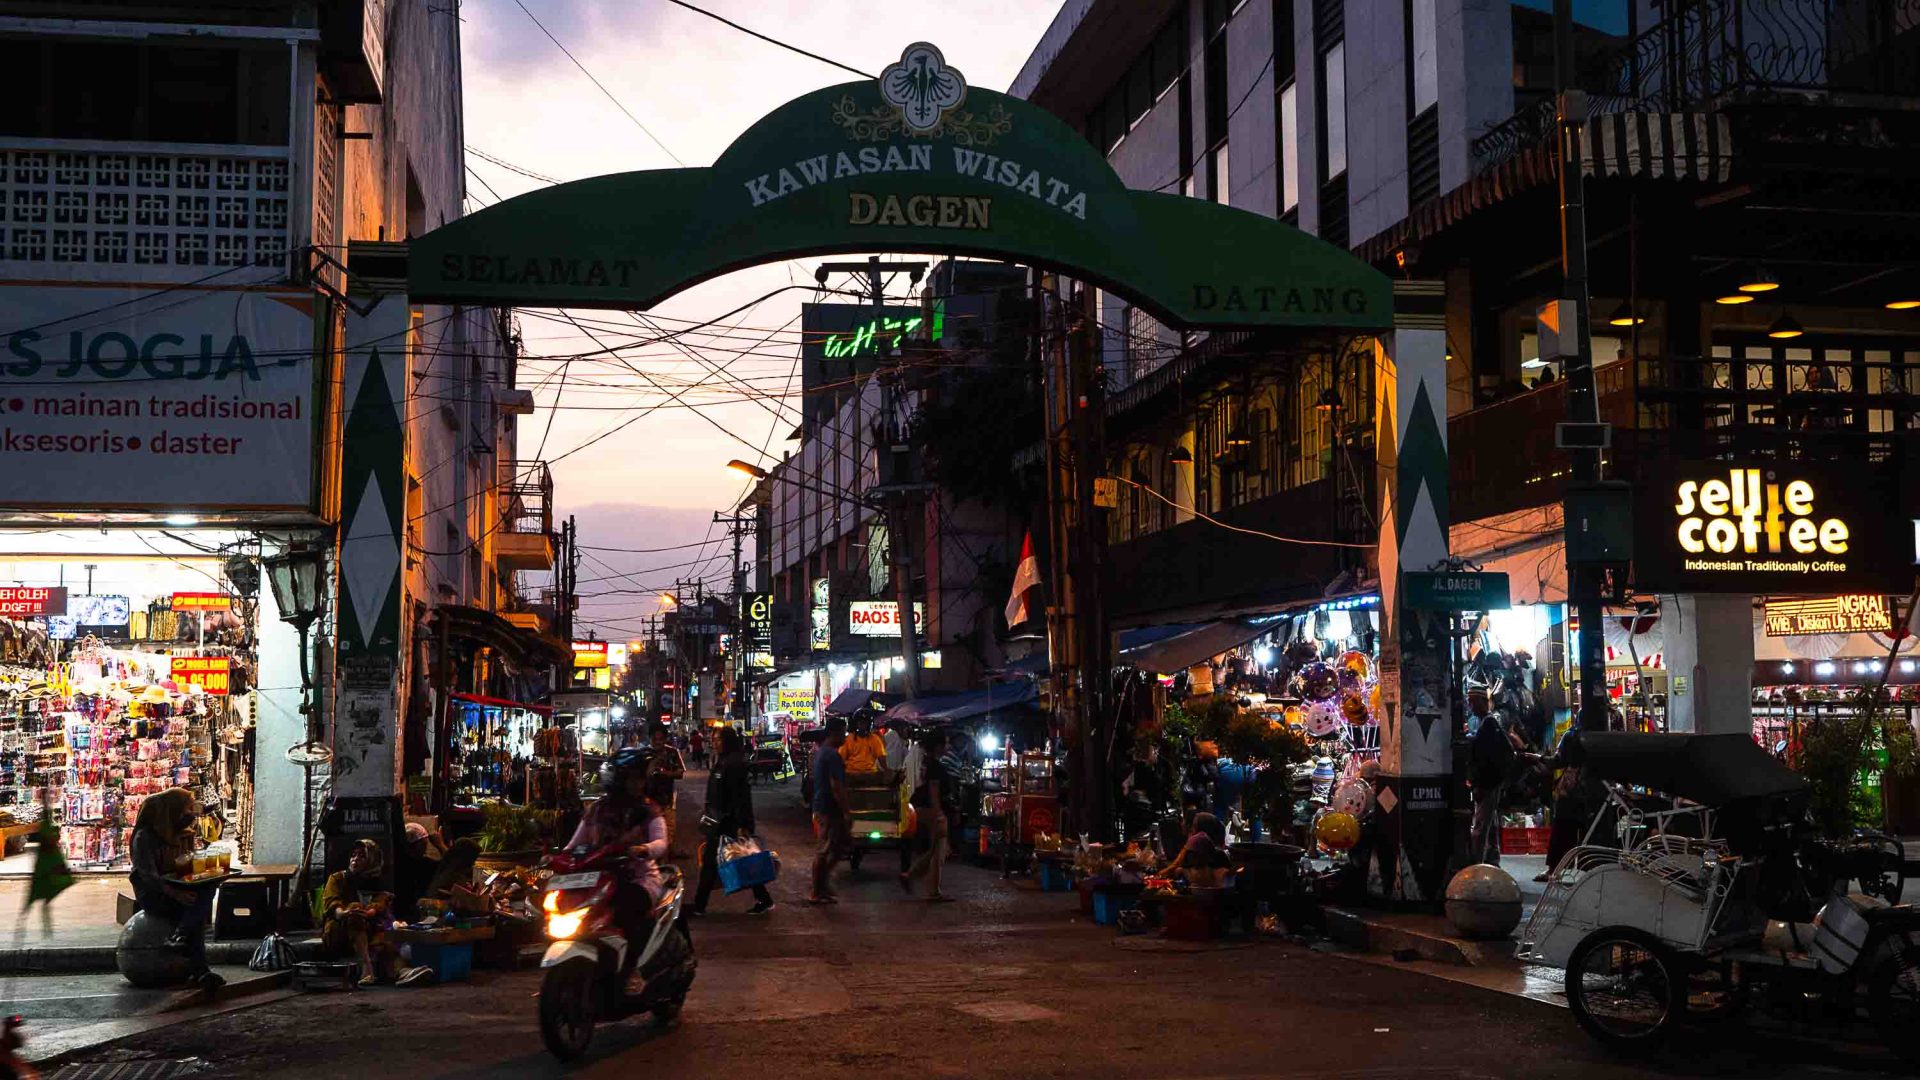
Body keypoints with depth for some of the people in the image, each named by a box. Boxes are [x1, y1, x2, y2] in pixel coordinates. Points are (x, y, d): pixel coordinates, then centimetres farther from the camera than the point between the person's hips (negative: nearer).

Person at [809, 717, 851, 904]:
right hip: (830, 810, -10)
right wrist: (846, 812, -20)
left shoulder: (820, 752, 13)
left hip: (821, 807, 10)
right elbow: (836, 787, -23)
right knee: (826, 850, -2)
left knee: (841, 846, 17)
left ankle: (821, 884, 19)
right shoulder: (832, 755, -19)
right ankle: (816, 893, 5)